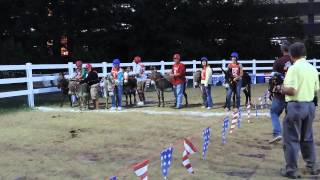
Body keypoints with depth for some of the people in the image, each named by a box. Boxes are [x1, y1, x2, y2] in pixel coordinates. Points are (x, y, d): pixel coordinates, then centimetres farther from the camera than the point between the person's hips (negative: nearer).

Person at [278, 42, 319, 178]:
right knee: (307, 138, 19)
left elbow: (291, 91, -21)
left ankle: (291, 170, 7)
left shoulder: (294, 68, -14)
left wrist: (281, 89, -3)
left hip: (296, 106, -7)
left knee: (291, 139, 2)